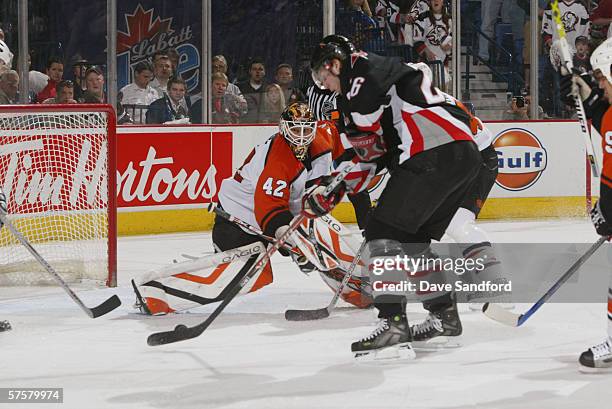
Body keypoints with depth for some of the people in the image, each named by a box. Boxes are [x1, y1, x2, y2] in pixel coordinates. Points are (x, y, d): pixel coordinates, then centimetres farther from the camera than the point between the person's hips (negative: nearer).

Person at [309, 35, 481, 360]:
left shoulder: (360, 66, 3)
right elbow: (369, 154, 29)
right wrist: (330, 194, 24)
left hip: (436, 154, -10)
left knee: (384, 233, -8)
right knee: (413, 238, 22)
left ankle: (393, 325, -16)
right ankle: (444, 314, 28)